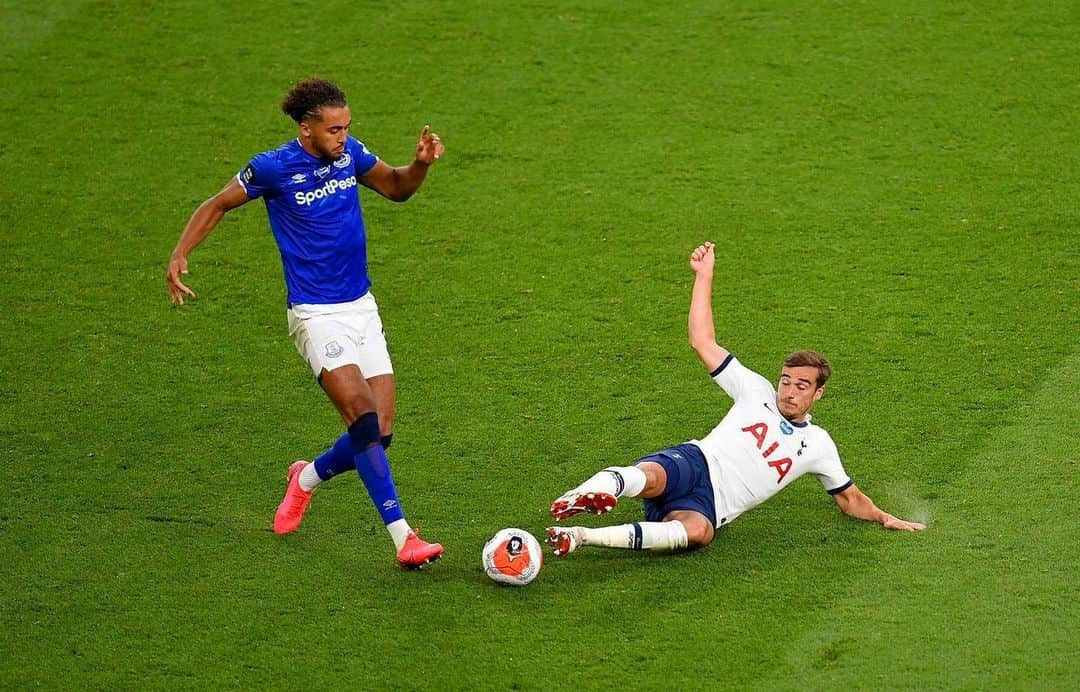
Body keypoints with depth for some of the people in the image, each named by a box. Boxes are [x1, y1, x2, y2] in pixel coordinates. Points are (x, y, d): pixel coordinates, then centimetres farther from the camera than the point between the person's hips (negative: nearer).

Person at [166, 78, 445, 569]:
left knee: (379, 434, 1)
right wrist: (179, 255, -7)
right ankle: (403, 538, -21)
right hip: (316, 315, -6)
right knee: (363, 416, -21)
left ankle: (307, 478, 31)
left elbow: (396, 188, 18)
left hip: (362, 307, 6)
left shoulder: (349, 153, 2)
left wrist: (421, 164, -3)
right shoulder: (274, 168, -11)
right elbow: (219, 204, 4)